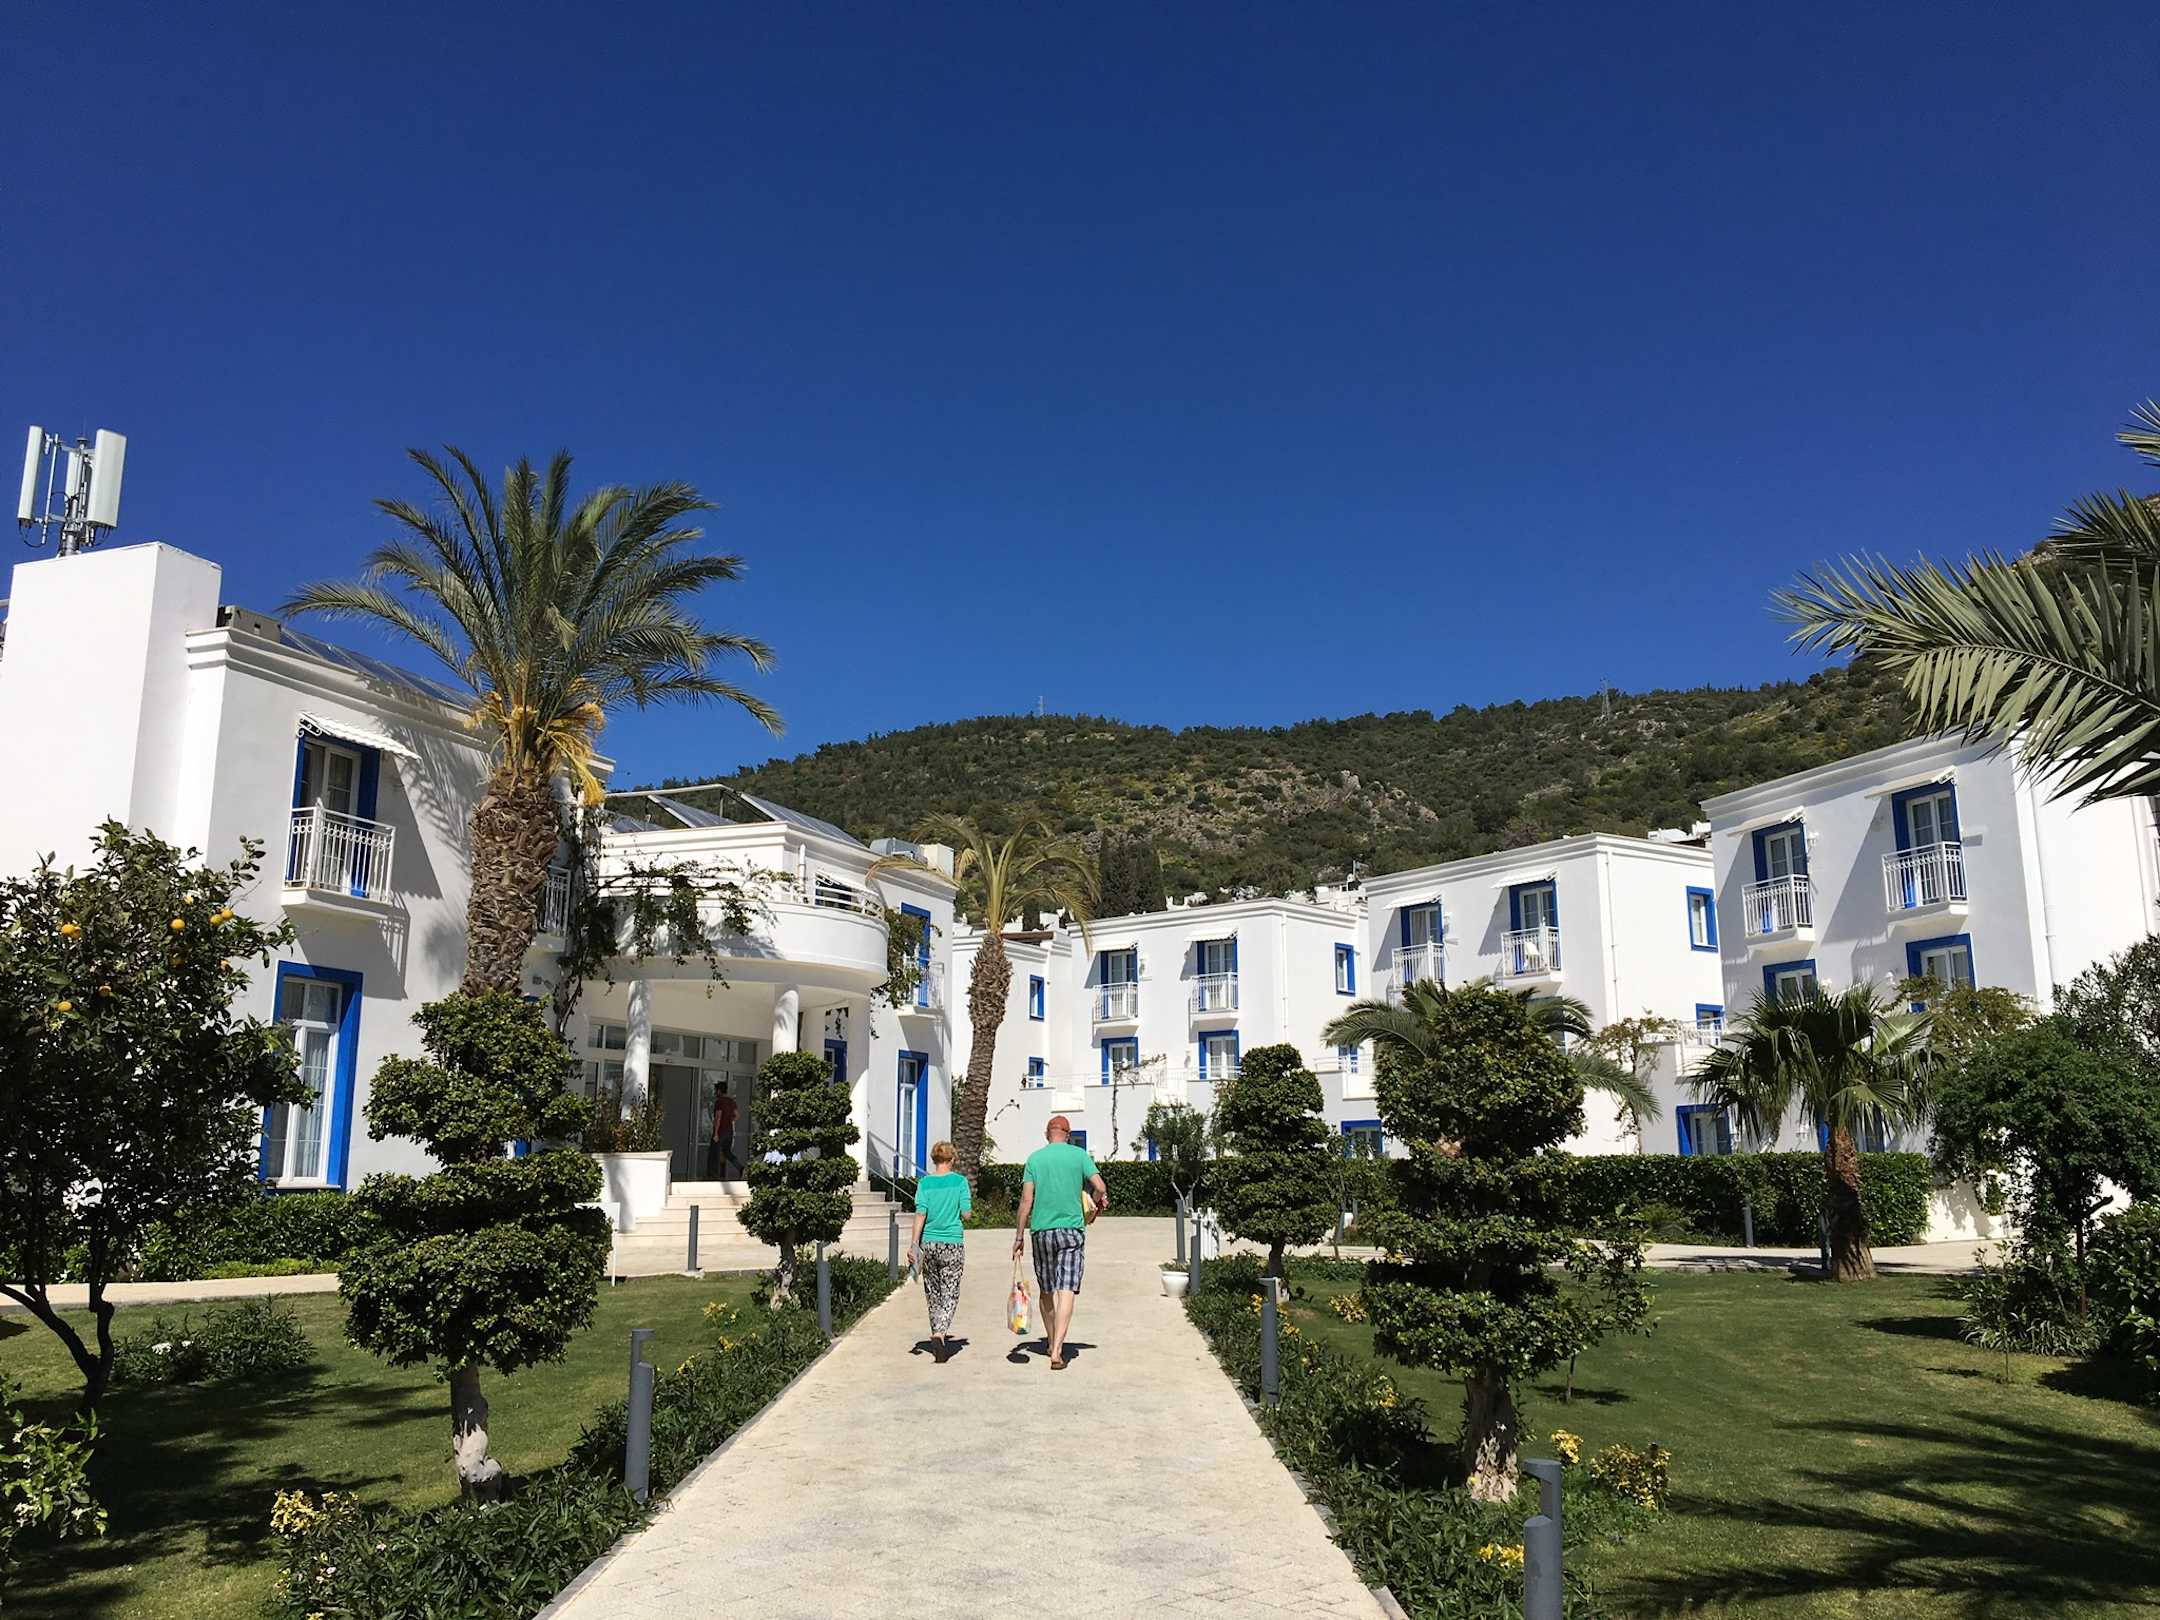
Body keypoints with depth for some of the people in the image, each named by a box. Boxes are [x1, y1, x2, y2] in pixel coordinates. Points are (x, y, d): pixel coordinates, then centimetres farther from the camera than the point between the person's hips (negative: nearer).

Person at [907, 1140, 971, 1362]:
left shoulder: (925, 1183, 0)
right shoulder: (960, 1181, -4)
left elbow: (920, 1214, -6)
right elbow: (966, 1213, -5)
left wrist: (914, 1244, -5)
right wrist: (969, 1200, 16)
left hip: (928, 1243, 2)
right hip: (953, 1244, -2)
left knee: (933, 1294, 15)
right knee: (950, 1294, 1)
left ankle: (937, 1335, 21)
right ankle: (939, 1334, -19)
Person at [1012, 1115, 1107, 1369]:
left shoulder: (1035, 1158, 4)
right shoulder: (1079, 1155, 1)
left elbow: (1026, 1200, -1)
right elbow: (1100, 1188, -7)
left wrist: (1019, 1237, 3)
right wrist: (1100, 1203, 15)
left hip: (1042, 1231, 2)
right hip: (1072, 1229, -2)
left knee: (1046, 1290, 17)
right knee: (1066, 1291, -6)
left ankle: (1051, 1342, 33)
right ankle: (1056, 1352, -16)